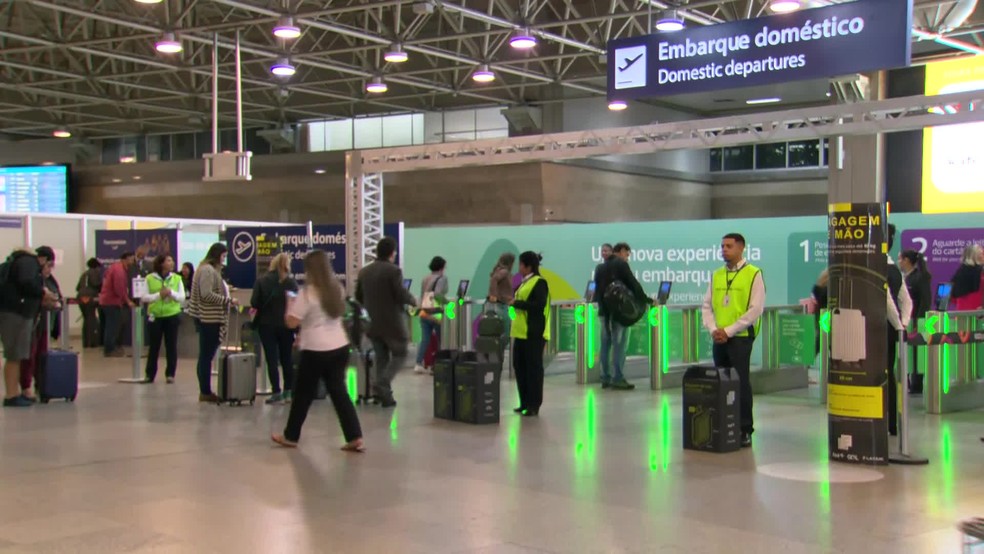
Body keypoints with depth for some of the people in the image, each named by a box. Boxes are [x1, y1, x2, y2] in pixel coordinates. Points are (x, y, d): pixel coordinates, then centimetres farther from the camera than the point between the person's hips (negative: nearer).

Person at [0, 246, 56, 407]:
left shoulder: (26, 261, 23)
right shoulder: (28, 262, -7)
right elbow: (27, 283, -24)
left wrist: (40, 294, 13)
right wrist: (43, 293, -10)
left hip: (17, 312, 10)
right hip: (14, 313, -10)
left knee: (17, 356, 13)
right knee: (14, 356, -9)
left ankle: (14, 393, 18)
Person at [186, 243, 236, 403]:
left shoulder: (210, 269, 18)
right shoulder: (208, 270, -14)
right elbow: (207, 295, -21)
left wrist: (224, 290, 11)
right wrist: (228, 300, -19)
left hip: (208, 318, 11)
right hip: (209, 318, -11)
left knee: (206, 355, 12)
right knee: (207, 355, -5)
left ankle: (205, 390, 18)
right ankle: (205, 392, 0)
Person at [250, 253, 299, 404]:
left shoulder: (261, 281, -6)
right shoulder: (291, 282, -5)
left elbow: (254, 303, -10)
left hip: (267, 324, -1)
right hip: (286, 325, 2)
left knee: (272, 360, 2)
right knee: (287, 359, 14)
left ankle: (277, 393, 0)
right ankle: (288, 391, 17)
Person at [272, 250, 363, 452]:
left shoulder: (307, 293, -13)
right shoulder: (337, 289, 9)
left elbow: (291, 322, -12)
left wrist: (290, 304, 7)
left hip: (316, 350, -6)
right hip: (340, 347, 6)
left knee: (303, 394, 9)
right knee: (339, 392, 7)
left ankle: (290, 437, 23)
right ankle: (355, 439, -1)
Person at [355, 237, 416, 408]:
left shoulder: (364, 271, 6)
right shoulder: (394, 270, -14)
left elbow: (358, 297, 13)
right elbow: (401, 295, -18)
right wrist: (413, 301, 2)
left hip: (373, 323, 6)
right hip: (392, 322, -6)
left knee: (381, 358, 13)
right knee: (399, 355, 7)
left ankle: (384, 394, 10)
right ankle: (380, 386, -11)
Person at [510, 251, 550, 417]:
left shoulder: (539, 282, -10)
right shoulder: (525, 282, 17)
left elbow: (539, 305, -21)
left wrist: (517, 303, -17)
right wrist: (514, 302, 7)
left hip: (534, 333, -9)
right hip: (521, 332, 9)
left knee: (533, 368, -4)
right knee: (519, 366, 10)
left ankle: (534, 405, 2)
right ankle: (525, 403, 19)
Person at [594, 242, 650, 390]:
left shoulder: (600, 267, 16)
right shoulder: (621, 264, -5)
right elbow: (633, 284, -9)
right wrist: (647, 300, -4)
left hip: (604, 310, 7)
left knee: (605, 344, 9)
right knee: (619, 344, -6)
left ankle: (605, 378, 11)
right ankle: (617, 379, -7)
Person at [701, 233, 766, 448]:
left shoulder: (753, 274, -5)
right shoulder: (716, 275, 12)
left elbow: (755, 309, -11)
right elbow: (707, 306, 13)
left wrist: (728, 331, -13)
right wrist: (713, 329, -5)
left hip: (740, 337, -5)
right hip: (719, 339, 5)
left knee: (741, 383, -4)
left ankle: (745, 430, 4)